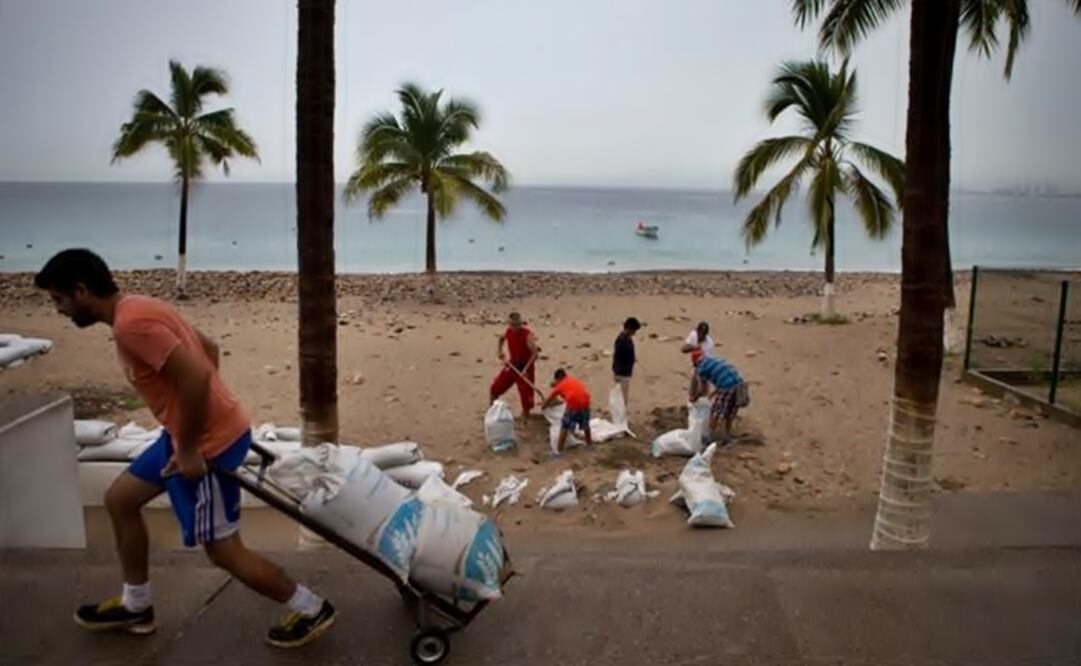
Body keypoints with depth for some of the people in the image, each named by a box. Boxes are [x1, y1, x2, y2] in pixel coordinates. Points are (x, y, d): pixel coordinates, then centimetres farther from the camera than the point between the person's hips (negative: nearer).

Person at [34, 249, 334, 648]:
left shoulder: (131, 323, -22)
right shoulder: (140, 310, 10)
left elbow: (196, 376, -31)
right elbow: (208, 347, 18)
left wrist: (188, 450, -21)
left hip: (209, 444, -10)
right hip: (200, 430, 10)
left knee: (223, 551, 2)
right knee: (119, 499, 21)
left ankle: (311, 610, 17)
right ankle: (135, 607, 36)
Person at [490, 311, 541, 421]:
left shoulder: (527, 335, -25)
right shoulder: (508, 331, -6)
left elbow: (535, 353, -27)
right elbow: (501, 338, 20)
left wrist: (525, 369, -27)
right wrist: (500, 351, 5)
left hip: (525, 366, -6)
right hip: (512, 365, 6)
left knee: (526, 393, -5)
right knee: (496, 387, 8)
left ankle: (525, 416, 18)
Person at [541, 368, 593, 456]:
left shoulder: (559, 385, 17)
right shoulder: (572, 380, 29)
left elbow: (550, 399, 28)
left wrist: (543, 407, 47)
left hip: (573, 404, -5)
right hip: (585, 402, 5)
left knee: (564, 427, 4)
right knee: (585, 425, 27)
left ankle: (559, 451, 3)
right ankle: (589, 443, 44)